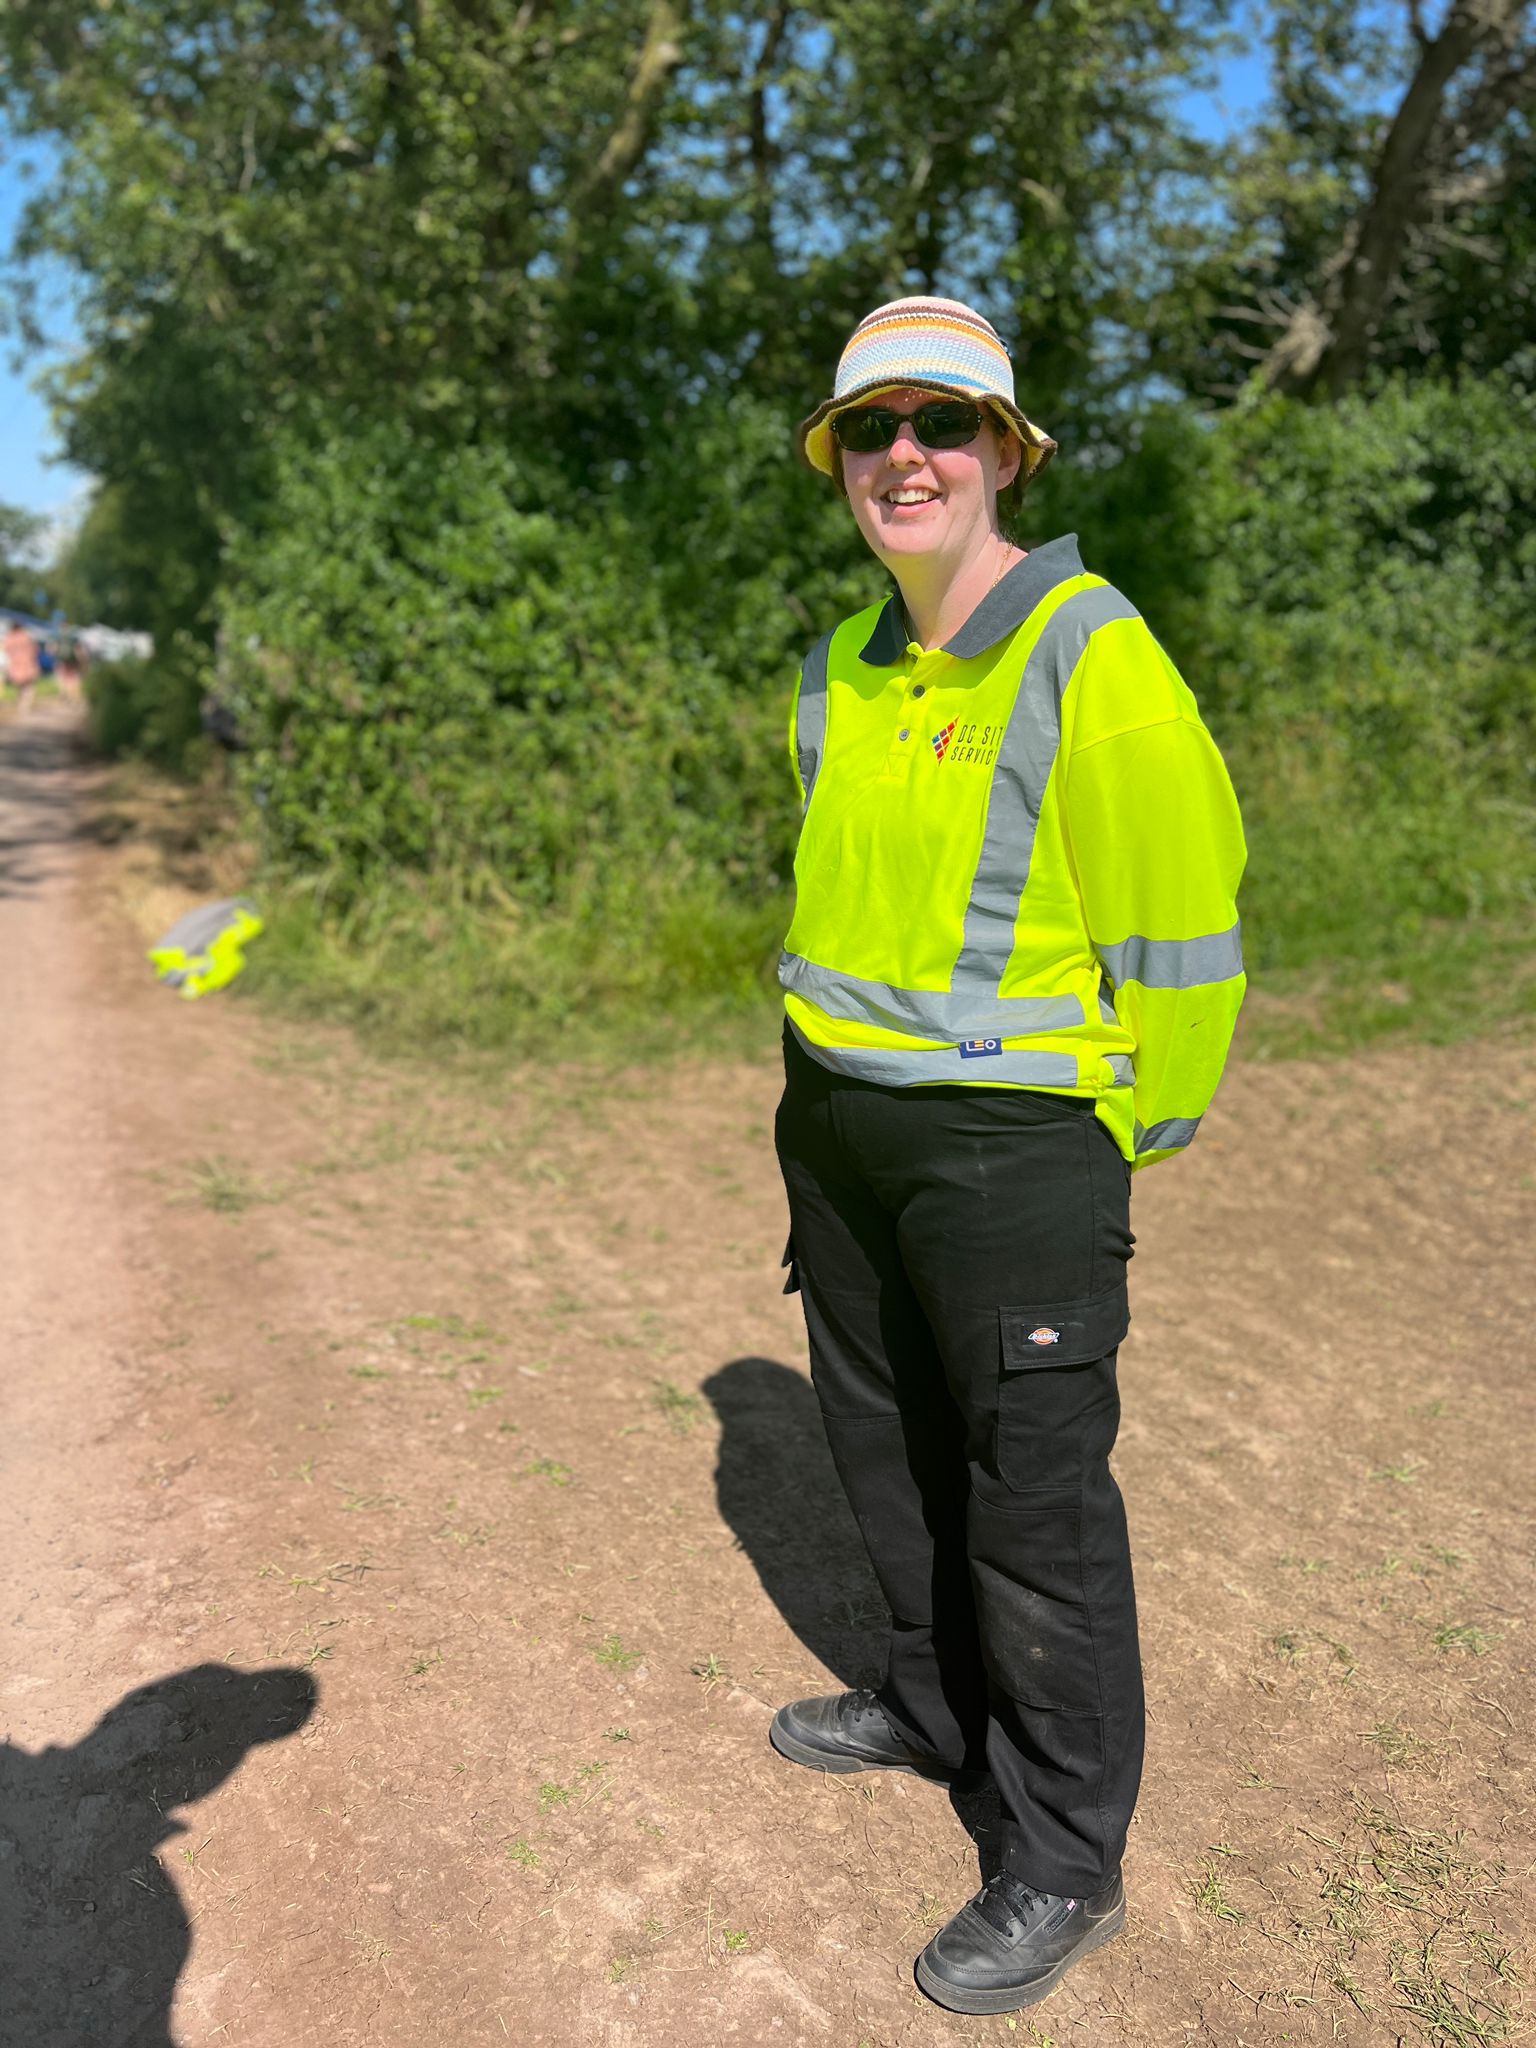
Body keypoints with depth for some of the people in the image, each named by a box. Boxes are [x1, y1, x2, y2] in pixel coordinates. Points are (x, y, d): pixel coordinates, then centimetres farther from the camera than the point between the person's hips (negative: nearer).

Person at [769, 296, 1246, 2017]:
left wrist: (1133, 1129, -5)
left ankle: (1065, 1865, 24)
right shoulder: (841, 671, 7)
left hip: (1011, 1143, -7)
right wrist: (831, 1062, 17)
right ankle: (934, 1707, 45)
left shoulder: (1088, 653, -16)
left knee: (1034, 1494, 4)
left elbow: (1182, 906, -13)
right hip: (837, 1125, 8)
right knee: (885, 1439, 21)